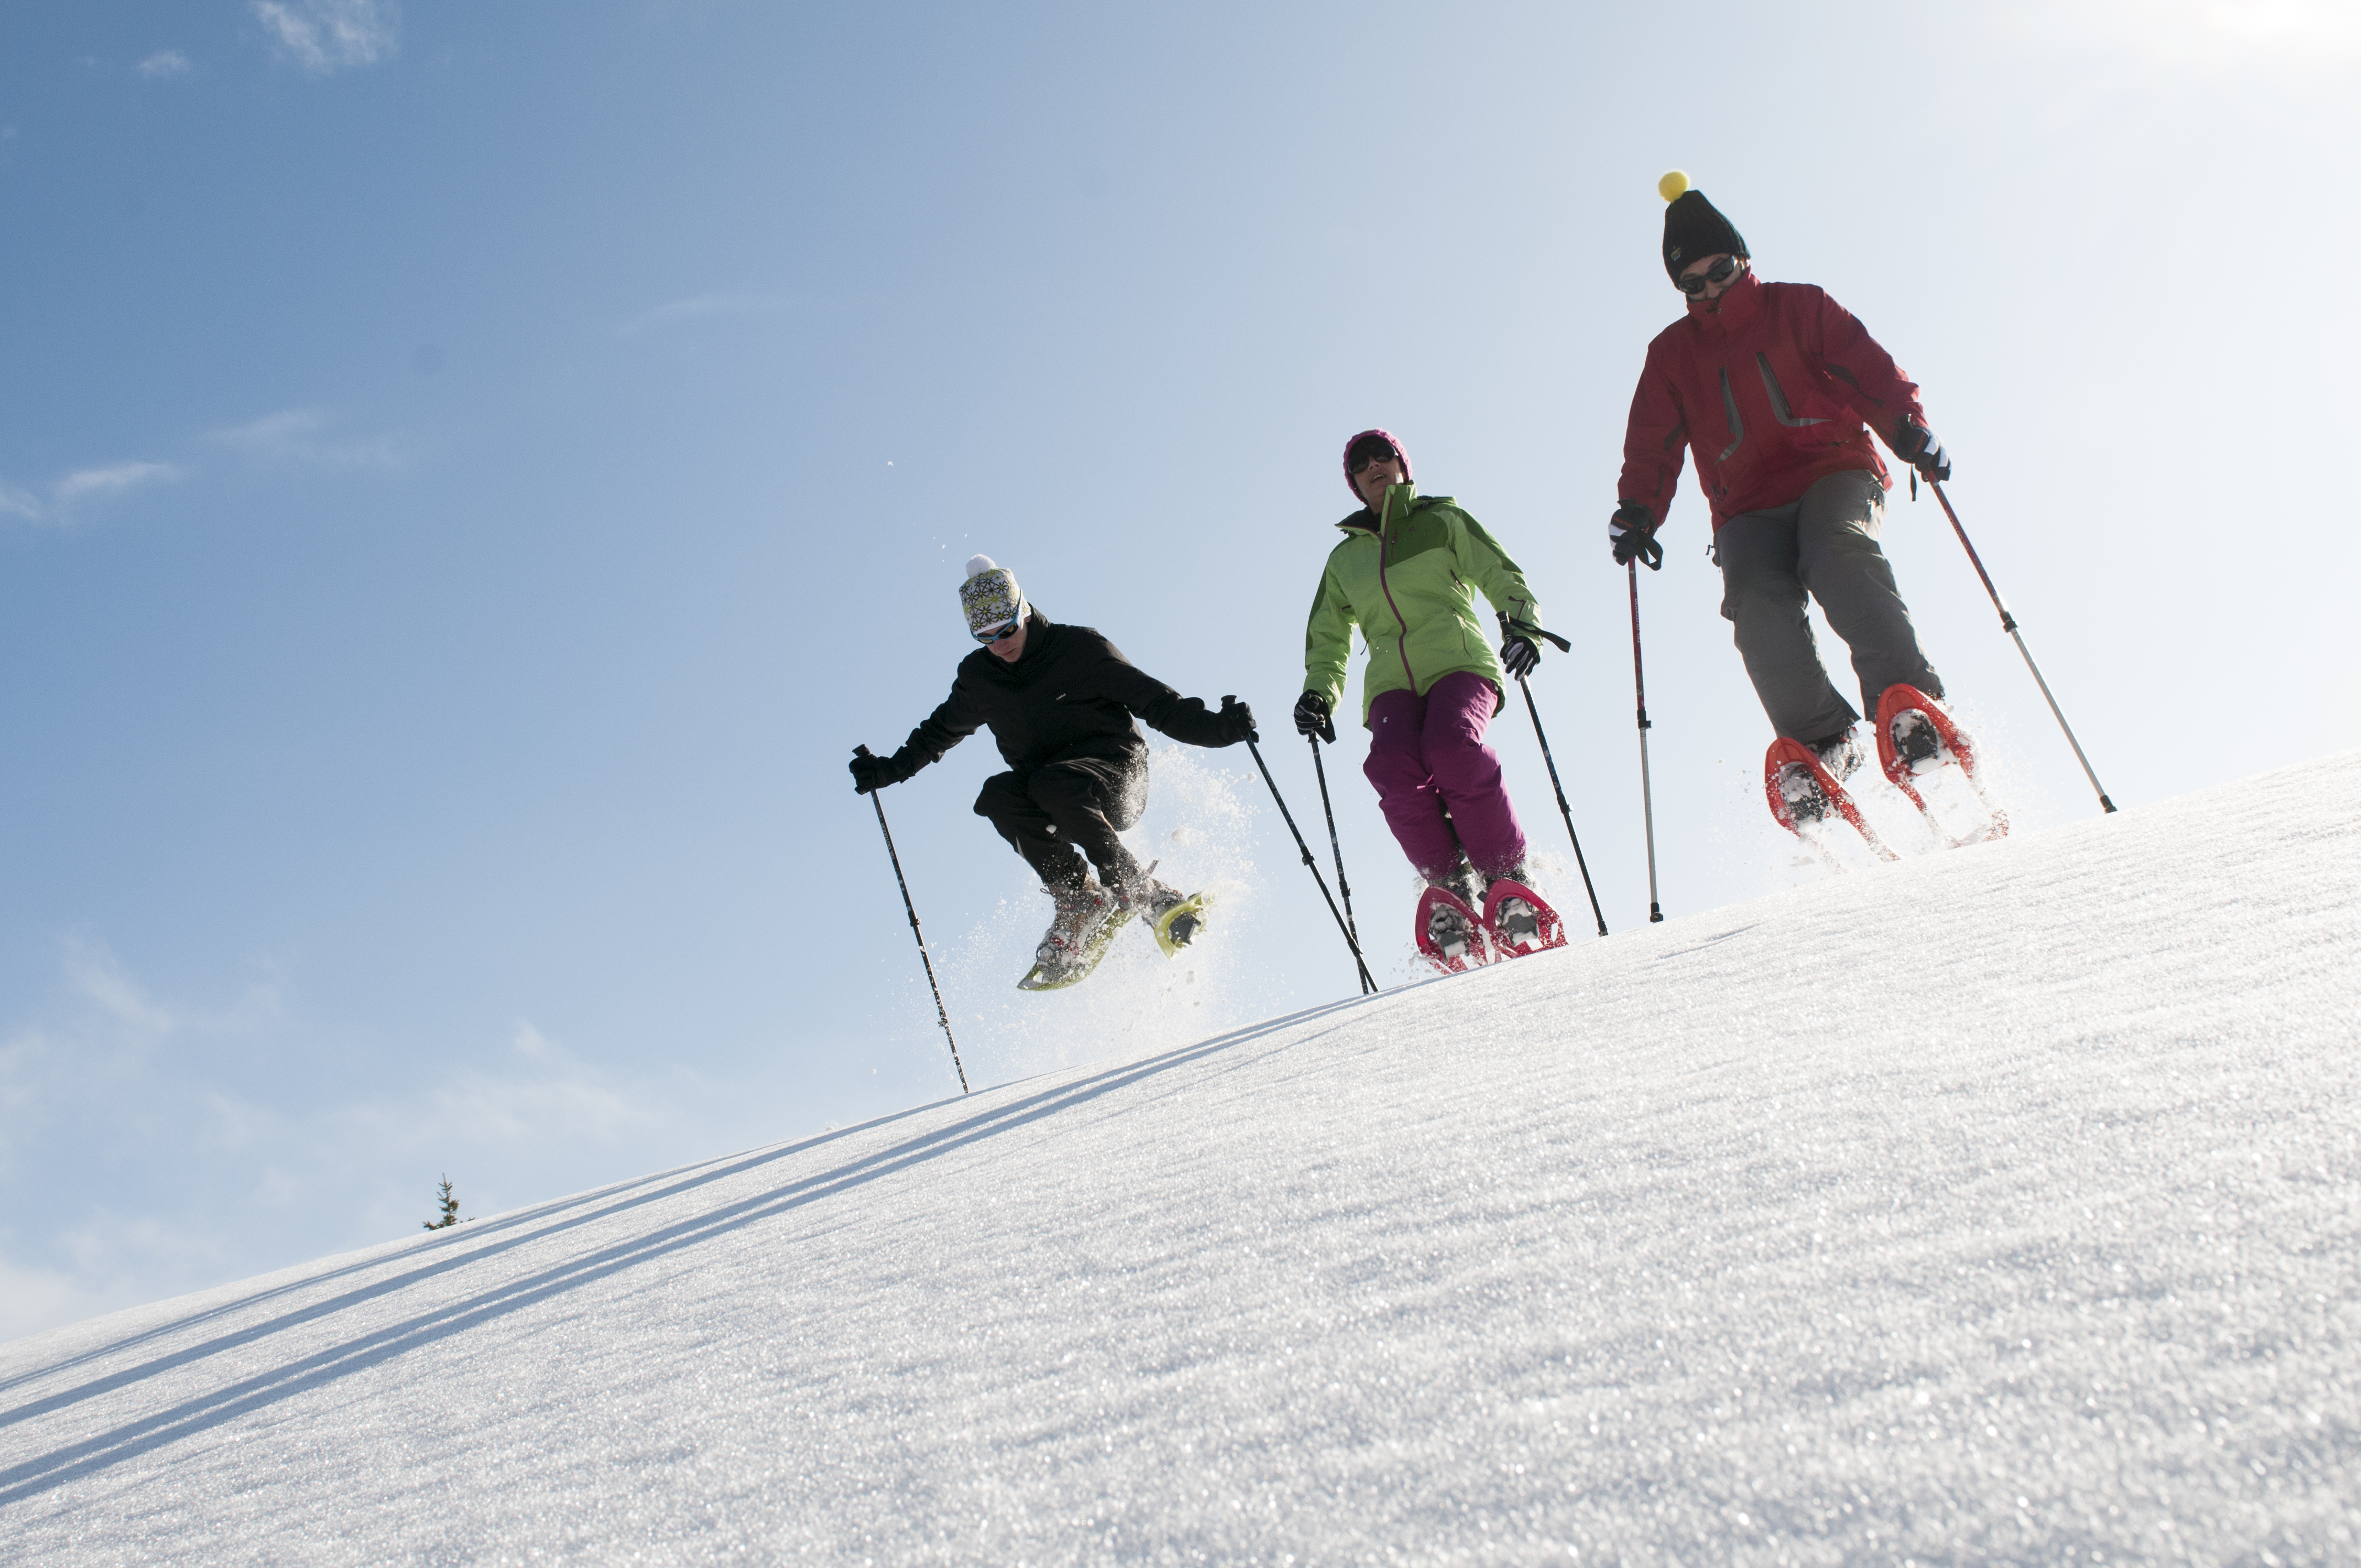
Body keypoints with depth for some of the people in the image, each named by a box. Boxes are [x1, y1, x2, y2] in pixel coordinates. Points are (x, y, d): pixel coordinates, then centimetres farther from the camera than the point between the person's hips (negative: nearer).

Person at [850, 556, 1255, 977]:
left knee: (1052, 787, -37)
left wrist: (1217, 727, -24)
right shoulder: (977, 677, 4)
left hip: (1115, 773, -4)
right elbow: (942, 729, 24)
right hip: (1041, 783, 4)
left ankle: (1137, 890, -24)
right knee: (997, 796, -29)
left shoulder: (1080, 649, -9)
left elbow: (1155, 701, -10)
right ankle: (1078, 895, -17)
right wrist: (892, 769, 20)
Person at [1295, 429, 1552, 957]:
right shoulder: (1344, 559, 26)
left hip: (1460, 662, -2)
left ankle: (1508, 878, -21)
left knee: (1453, 749, -35)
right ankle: (1450, 885, -16)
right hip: (1391, 683, 2)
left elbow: (1503, 577, 11)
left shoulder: (1444, 521, 18)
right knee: (1394, 767, -31)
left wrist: (1522, 622, -10)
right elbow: (1328, 640, 31)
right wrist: (1319, 694, 13)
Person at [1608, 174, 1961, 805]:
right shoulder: (1671, 353, 19)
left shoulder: (1798, 308, 12)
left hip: (1835, 473, -2)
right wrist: (1638, 511, -3)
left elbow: (1870, 371, 5)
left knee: (1839, 560, -34)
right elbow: (1652, 444, 15)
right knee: (1758, 609, -28)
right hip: (1749, 510, 2)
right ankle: (1825, 738, -20)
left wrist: (1910, 430, -14)